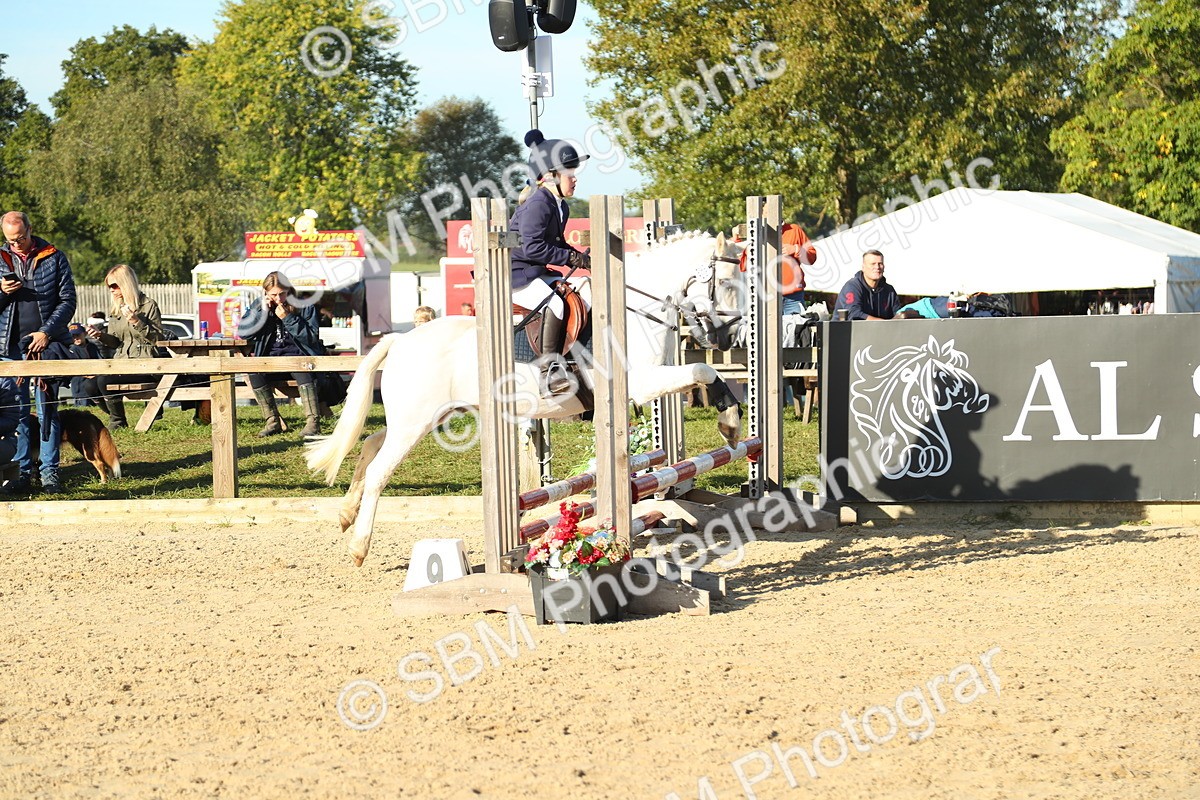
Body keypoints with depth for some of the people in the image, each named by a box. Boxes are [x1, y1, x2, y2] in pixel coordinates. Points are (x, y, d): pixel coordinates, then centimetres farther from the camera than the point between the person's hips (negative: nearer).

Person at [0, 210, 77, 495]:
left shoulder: (54, 258, 4)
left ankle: (50, 472, 4)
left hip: (47, 344, -2)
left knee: (48, 410, 1)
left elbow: (68, 300, 1)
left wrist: (47, 332, -9)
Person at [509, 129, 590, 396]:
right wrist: (572, 258, -22)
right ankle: (549, 374, -30)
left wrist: (581, 258, 0)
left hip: (536, 272, 10)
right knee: (554, 304, -29)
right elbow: (532, 247, -27)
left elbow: (558, 244, 19)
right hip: (513, 273, -10)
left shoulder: (561, 206, 12)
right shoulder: (537, 204, -18)